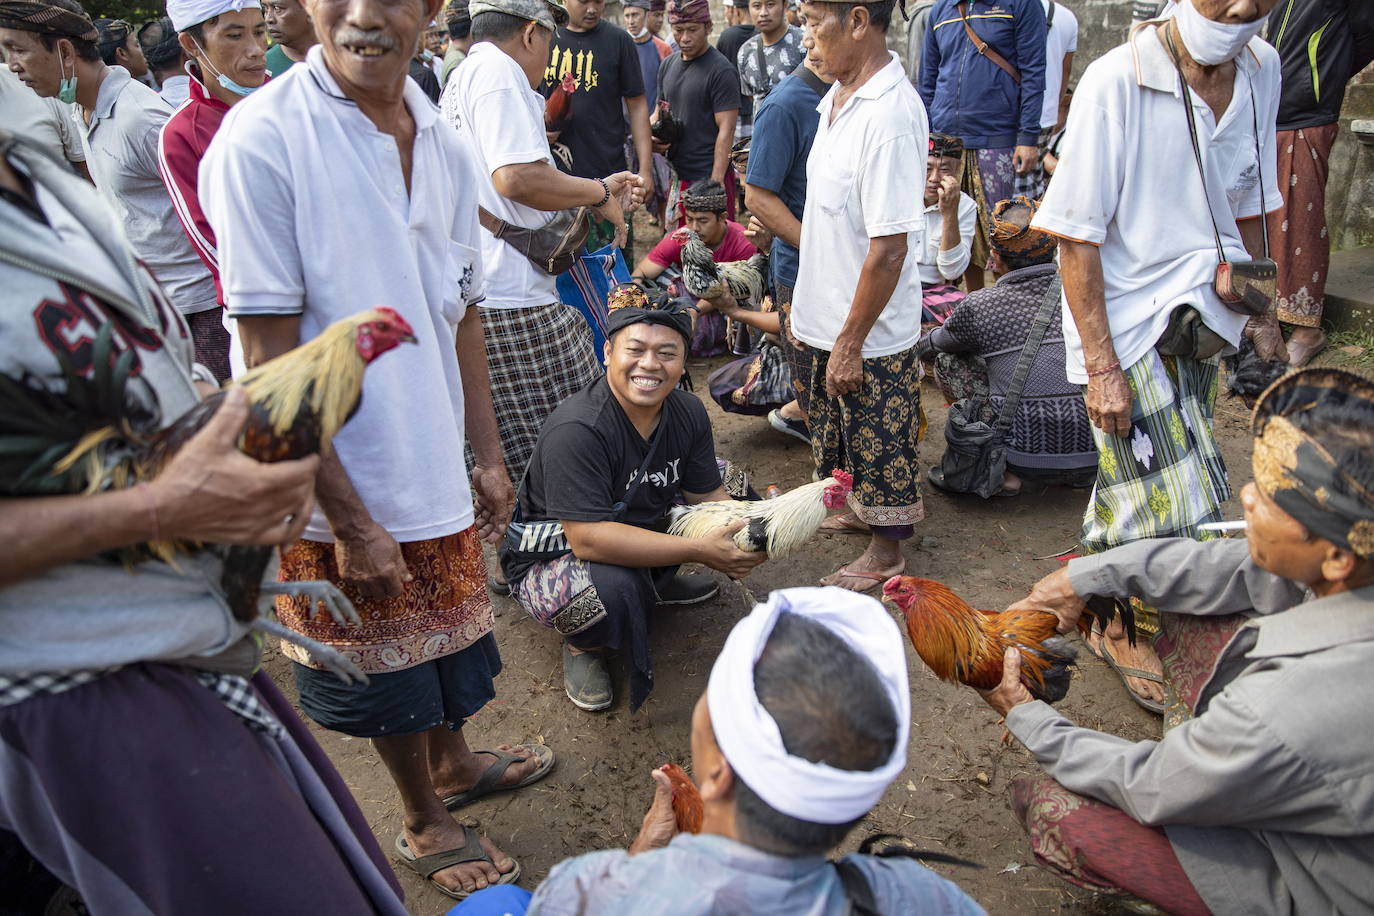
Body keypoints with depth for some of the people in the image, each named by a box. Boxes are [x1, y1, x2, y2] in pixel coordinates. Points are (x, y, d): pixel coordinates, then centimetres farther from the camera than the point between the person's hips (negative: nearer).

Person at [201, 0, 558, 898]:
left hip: (434, 467, 6)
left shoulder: (446, 148, 1)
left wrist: (487, 455, 11)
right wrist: (351, 521, -18)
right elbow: (269, 355, -19)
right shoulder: (260, 140, -19)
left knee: (448, 628, 24)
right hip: (338, 485, -5)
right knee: (384, 663, 15)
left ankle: (452, 761, 52)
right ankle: (425, 822, 41)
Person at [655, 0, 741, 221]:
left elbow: (726, 130, -14)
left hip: (708, 177, -7)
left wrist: (716, 181, -20)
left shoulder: (721, 71, -10)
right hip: (675, 174, 7)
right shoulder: (668, 65, 12)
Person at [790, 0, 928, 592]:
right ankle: (855, 507, 48)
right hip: (829, 314, 9)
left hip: (872, 328, -9)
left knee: (879, 440, 9)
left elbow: (890, 247, -26)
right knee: (836, 426, 25)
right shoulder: (840, 97, 4)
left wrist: (852, 343, -22)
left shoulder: (889, 114, -26)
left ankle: (886, 554, 29)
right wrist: (809, 308, 16)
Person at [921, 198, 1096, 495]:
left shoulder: (978, 305, -6)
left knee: (947, 361, 11)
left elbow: (937, 341, 16)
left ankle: (1002, 471, 8)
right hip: (1096, 458, 4)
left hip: (1029, 459, -4)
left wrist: (926, 340, 41)